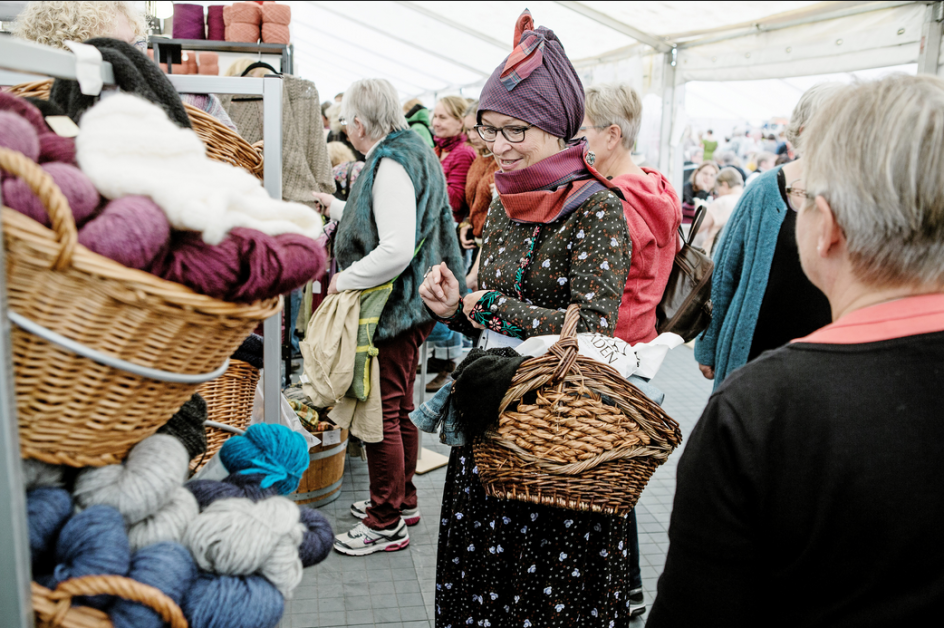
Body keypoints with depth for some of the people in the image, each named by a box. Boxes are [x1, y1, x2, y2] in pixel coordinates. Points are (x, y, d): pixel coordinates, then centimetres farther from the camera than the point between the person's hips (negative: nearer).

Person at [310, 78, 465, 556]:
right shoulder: (412, 151, 13)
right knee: (399, 409, 20)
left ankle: (386, 524, 12)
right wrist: (336, 208, 36)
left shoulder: (391, 165, -19)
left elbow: (396, 251, -29)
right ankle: (402, 499, 35)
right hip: (410, 305, 11)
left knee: (382, 413, -1)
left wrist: (344, 280, -17)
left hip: (392, 309, -11)